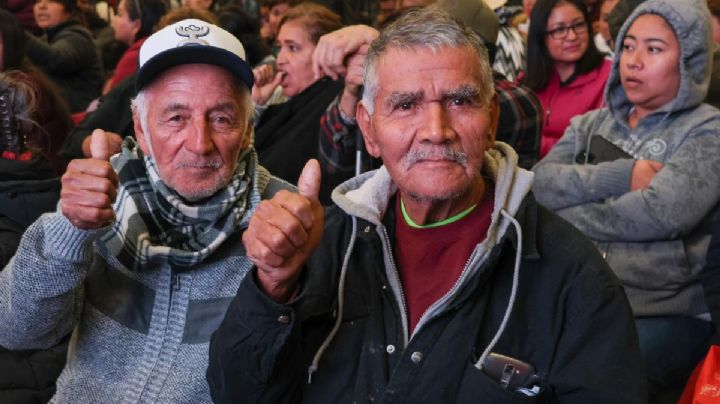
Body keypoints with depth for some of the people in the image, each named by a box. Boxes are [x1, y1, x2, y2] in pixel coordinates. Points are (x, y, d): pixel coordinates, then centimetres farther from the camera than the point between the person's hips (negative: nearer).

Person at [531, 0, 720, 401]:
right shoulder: (593, 123, 15)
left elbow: (663, 212, -16)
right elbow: (544, 182, -1)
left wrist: (568, 217, -6)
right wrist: (625, 175, -13)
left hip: (667, 315, -4)